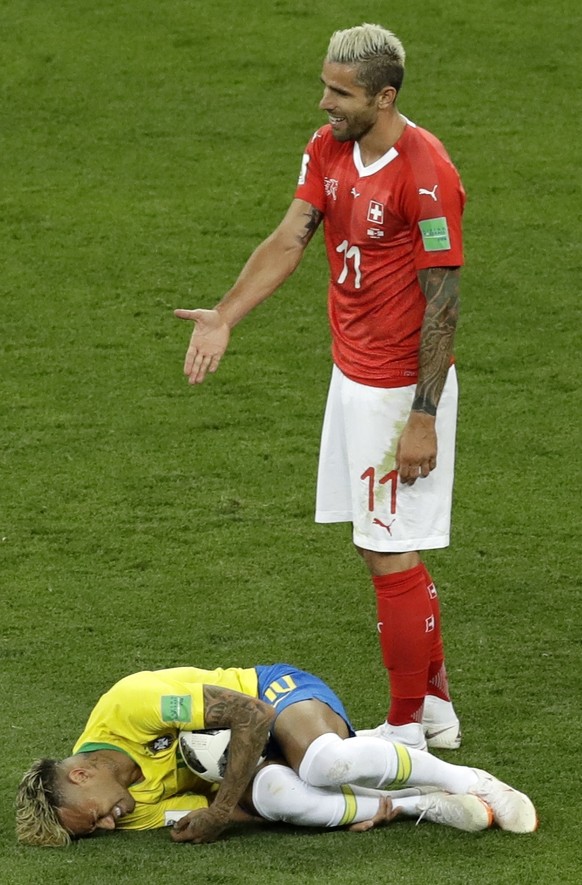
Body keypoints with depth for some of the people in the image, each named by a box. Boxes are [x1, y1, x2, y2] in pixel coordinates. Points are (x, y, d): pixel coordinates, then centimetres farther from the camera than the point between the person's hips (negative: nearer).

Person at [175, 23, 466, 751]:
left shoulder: (425, 174, -21)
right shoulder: (329, 149, 4)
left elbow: (443, 300, -19)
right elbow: (290, 240, 3)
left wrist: (423, 416, -19)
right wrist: (224, 317, -11)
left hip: (401, 390, -9)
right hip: (352, 376, 9)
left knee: (392, 557, -2)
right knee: (378, 548, 16)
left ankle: (407, 728, 9)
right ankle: (434, 703, 28)